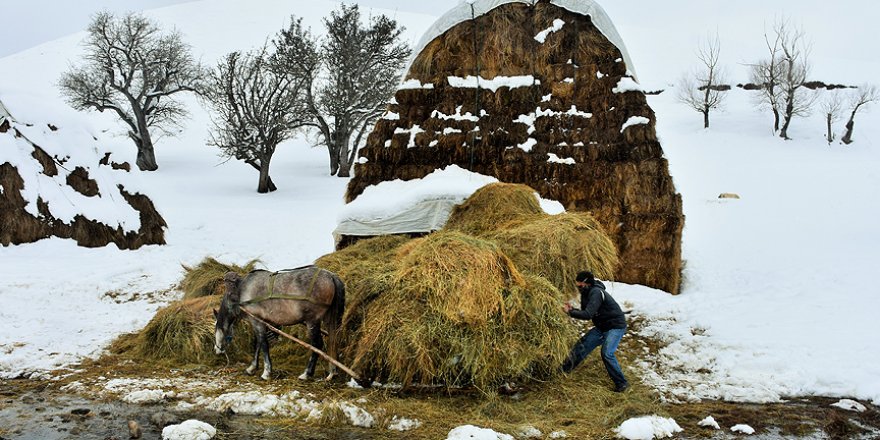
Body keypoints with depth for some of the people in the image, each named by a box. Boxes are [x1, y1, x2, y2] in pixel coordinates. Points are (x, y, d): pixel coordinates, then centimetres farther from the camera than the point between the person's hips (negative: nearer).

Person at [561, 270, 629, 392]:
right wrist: (572, 310, -9)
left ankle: (622, 383, -10)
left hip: (616, 326, -9)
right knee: (582, 345, 7)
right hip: (602, 326, 10)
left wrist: (570, 312, -24)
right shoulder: (586, 294, 4)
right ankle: (564, 369, 18)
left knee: (607, 353, -22)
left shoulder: (596, 293, -26)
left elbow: (588, 314, -33)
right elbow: (585, 312, 8)